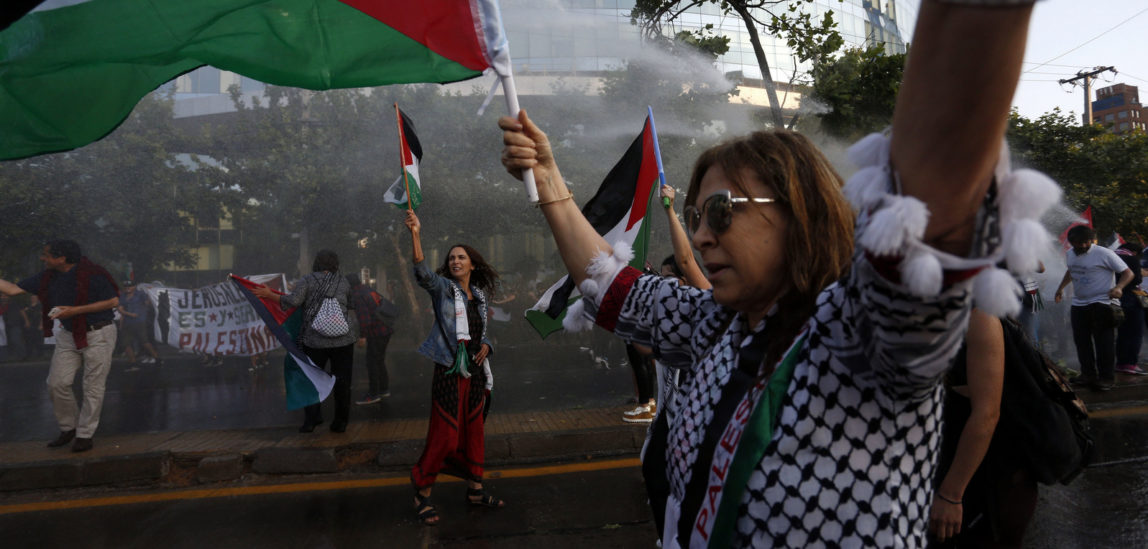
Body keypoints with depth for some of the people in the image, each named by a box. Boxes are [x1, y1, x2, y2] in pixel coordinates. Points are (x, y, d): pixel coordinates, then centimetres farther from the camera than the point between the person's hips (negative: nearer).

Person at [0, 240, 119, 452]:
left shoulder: (91, 274, -17)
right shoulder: (47, 278, 3)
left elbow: (113, 301, -17)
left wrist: (75, 310, -19)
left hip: (97, 335, -6)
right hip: (68, 335, 7)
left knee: (92, 387, -1)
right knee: (57, 383, 3)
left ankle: (85, 434, 10)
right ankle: (69, 428, 22)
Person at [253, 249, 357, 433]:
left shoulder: (307, 280, 0)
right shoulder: (343, 283, 8)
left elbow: (292, 301, -12)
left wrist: (269, 295, -1)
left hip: (315, 339, -1)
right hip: (343, 337, 1)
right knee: (342, 380, 7)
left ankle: (311, 418, 4)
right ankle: (341, 421, 8)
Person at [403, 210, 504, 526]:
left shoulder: (479, 296, 13)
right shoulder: (442, 288, -3)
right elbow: (422, 272, -24)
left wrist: (485, 346, 1)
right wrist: (416, 234, -36)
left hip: (475, 371, 6)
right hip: (449, 371, -6)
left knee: (474, 431, 14)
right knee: (444, 435, -6)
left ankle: (475, 490, 27)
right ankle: (422, 495, 9)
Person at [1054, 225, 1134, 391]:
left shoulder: (1104, 254, -12)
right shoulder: (1070, 254, 9)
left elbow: (1128, 273, -11)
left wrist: (1118, 287, -29)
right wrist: (1061, 287, 25)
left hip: (1102, 304, -7)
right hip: (1079, 304, 7)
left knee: (1104, 342, -7)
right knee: (1081, 341, 9)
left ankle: (1107, 378, 0)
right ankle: (1088, 374, 20)